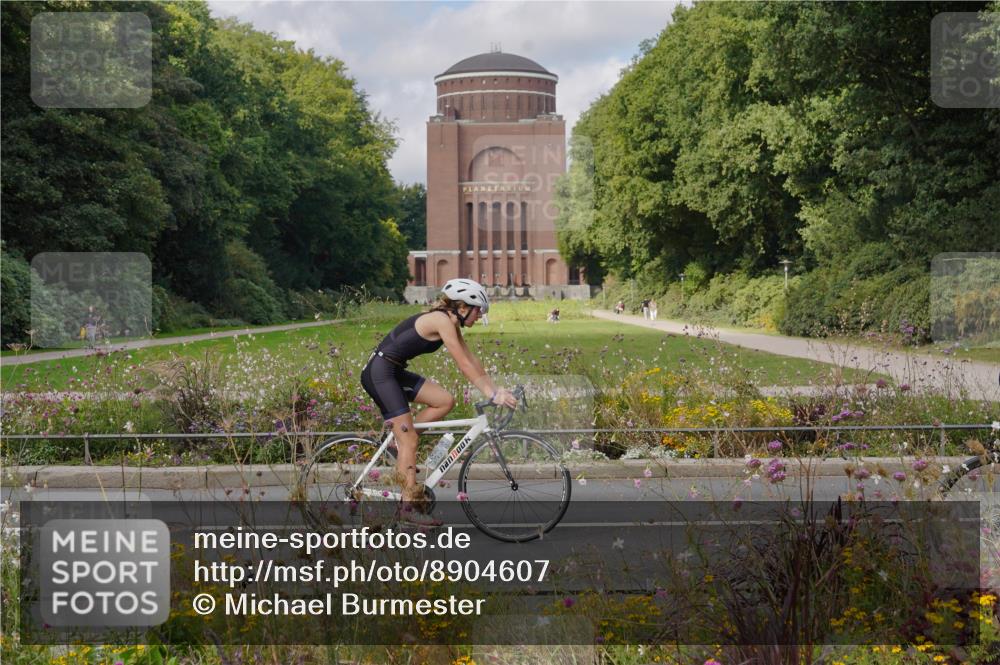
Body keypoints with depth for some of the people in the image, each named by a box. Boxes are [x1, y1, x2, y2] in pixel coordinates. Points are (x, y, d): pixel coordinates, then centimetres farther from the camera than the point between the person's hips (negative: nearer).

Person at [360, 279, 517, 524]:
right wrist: (492, 395, -19)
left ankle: (401, 441, 8)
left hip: (395, 372, 9)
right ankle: (410, 506, -7)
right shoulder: (442, 320, -17)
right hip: (379, 371, -9)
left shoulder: (451, 322, 12)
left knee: (446, 401, 1)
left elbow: (472, 361, 14)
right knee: (409, 439, -10)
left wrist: (496, 389, 8)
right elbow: (464, 365, -20)